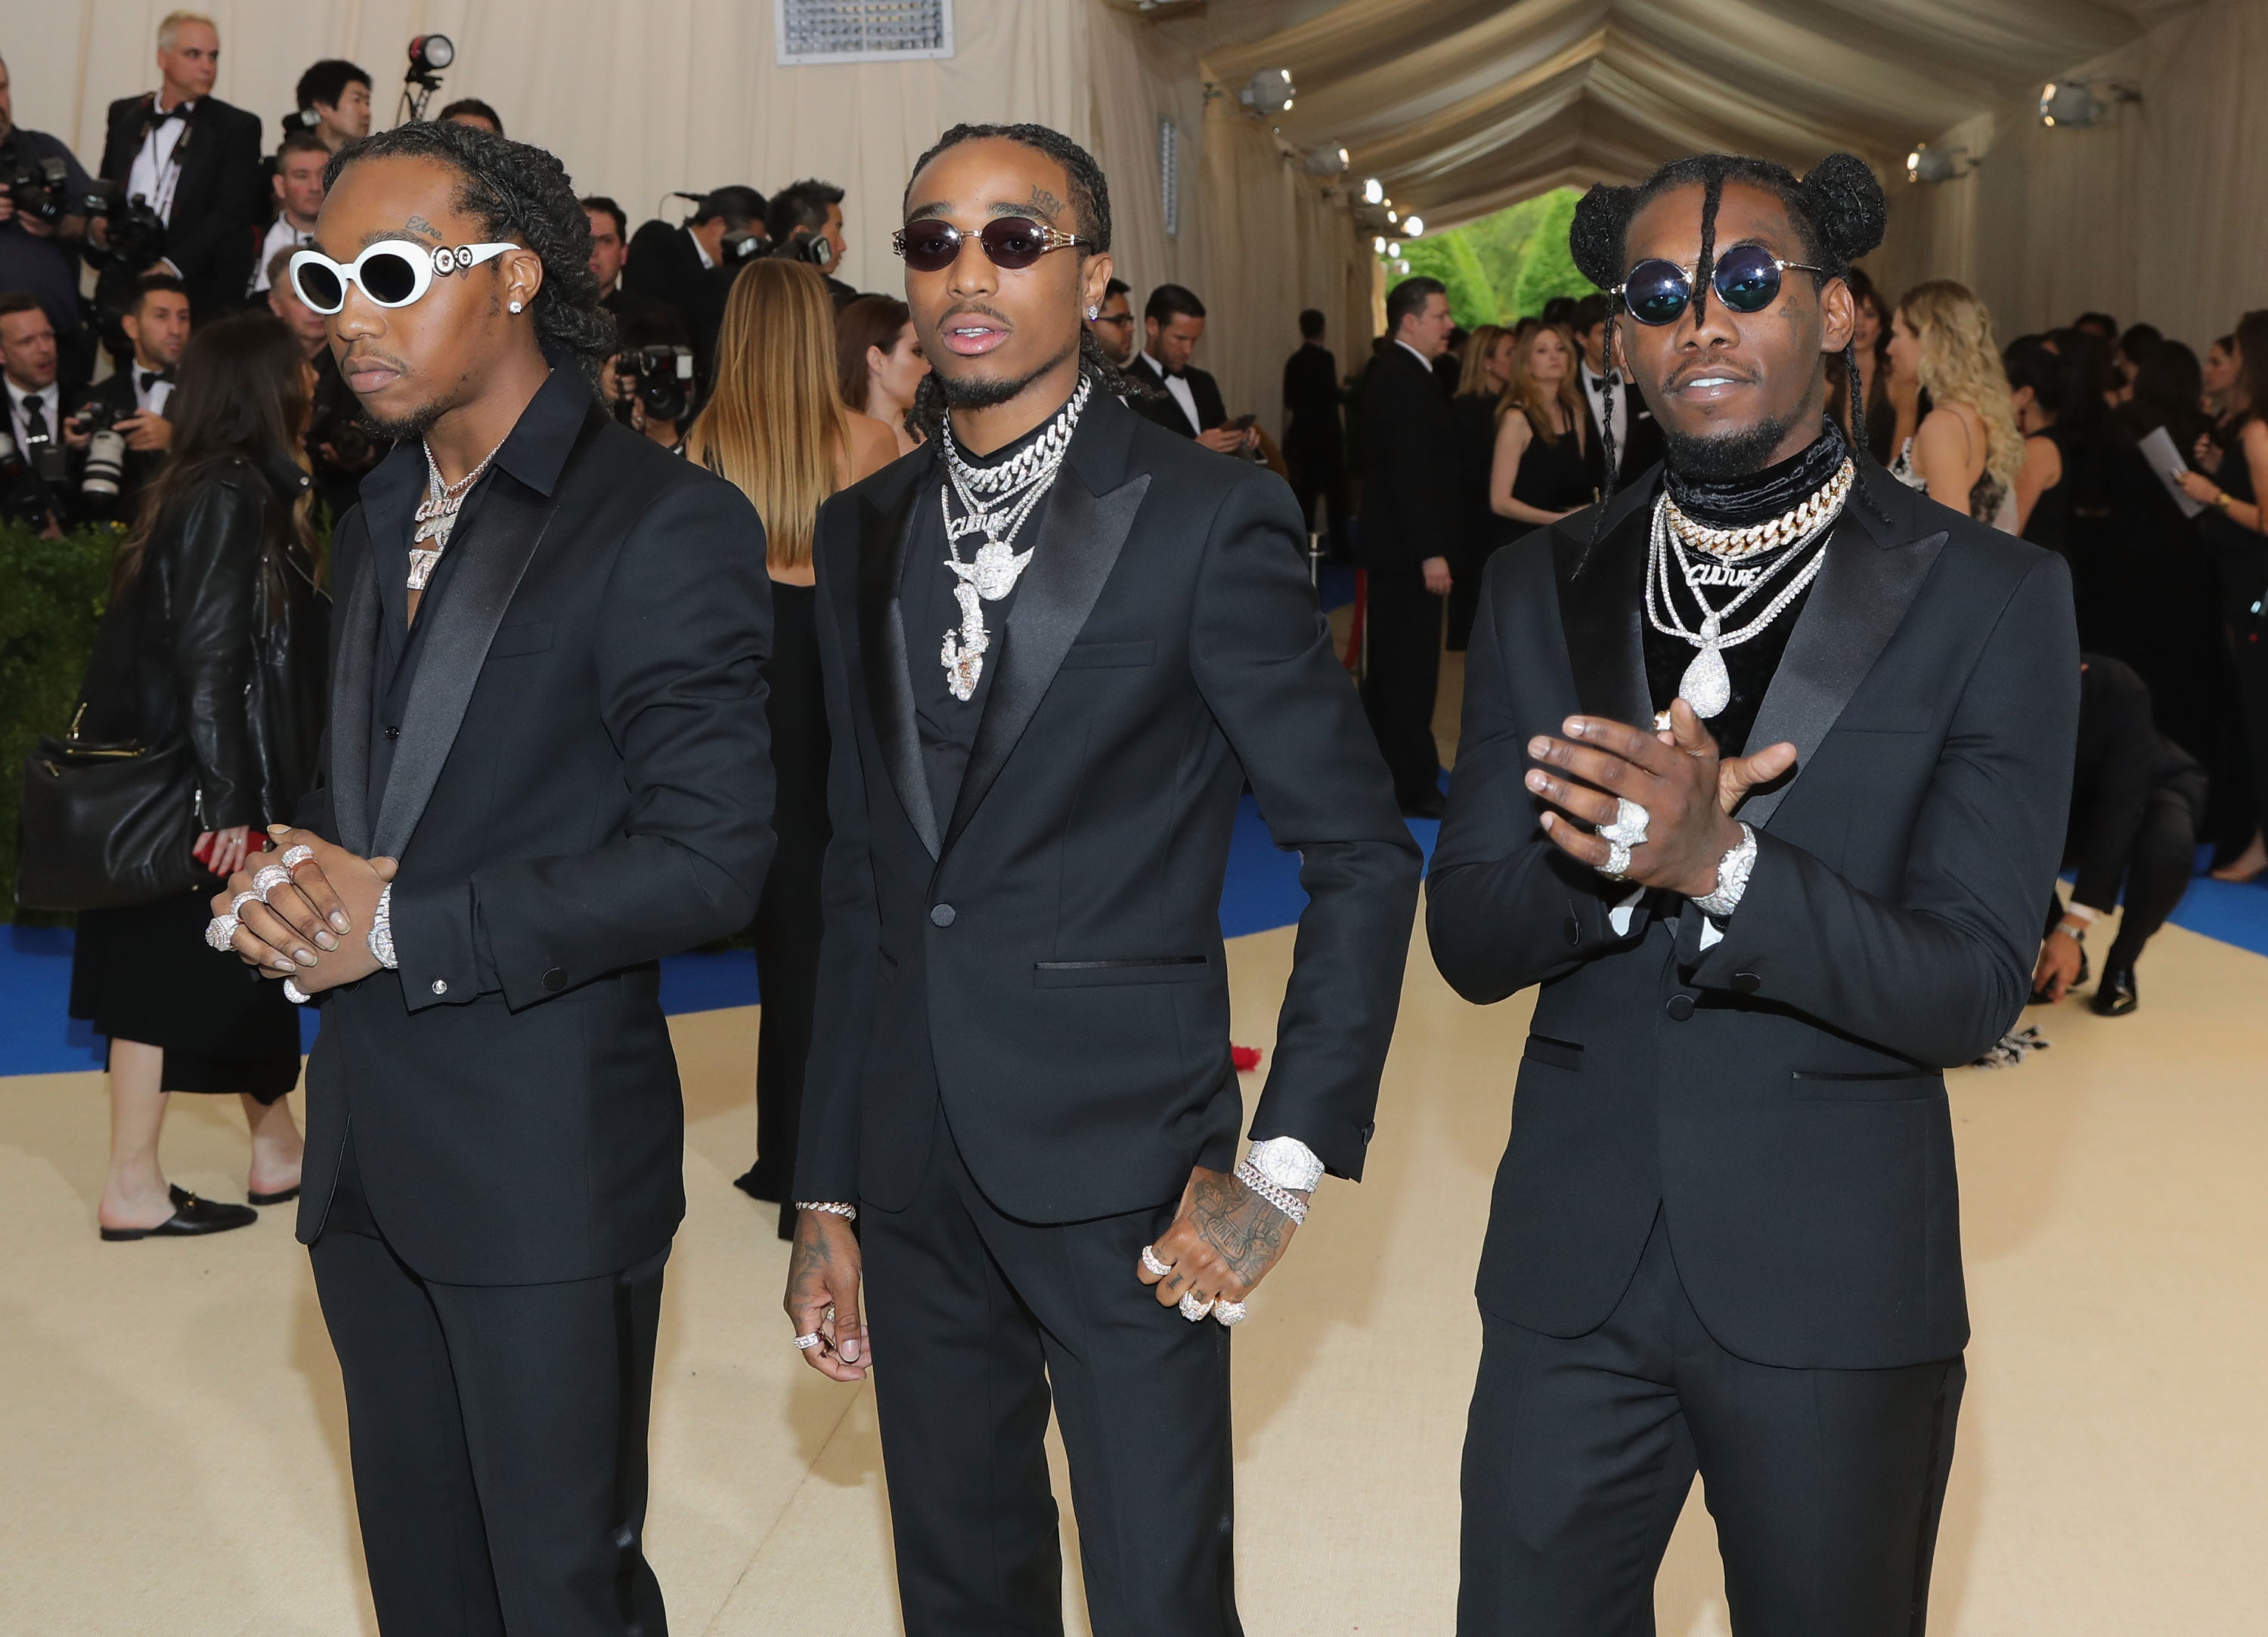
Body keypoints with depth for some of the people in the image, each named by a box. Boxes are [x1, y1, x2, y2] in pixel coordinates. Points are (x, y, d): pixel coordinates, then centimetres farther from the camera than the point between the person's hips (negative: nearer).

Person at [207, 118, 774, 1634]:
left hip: (547, 1156, -7)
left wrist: (404, 927, -17)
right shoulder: (376, 521, 13)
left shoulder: (664, 524, -13)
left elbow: (709, 859, -18)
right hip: (369, 1154, 8)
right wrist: (289, 887, -4)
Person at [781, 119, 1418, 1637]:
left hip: (1121, 1162, -5)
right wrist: (827, 1188, 11)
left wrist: (1288, 1162, -13)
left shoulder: (1208, 518, -8)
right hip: (913, 1162, 5)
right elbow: (860, 878, 11)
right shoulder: (865, 532, 9)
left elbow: (1363, 851, -7)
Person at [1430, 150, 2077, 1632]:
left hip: (1836, 1287, -2)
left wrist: (1715, 863, -28)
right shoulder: (1543, 588, 4)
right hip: (1572, 1269, 3)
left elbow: (1973, 985, -12)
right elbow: (1469, 940, 1)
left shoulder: (1990, 597, -6)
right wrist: (1618, 855, -21)